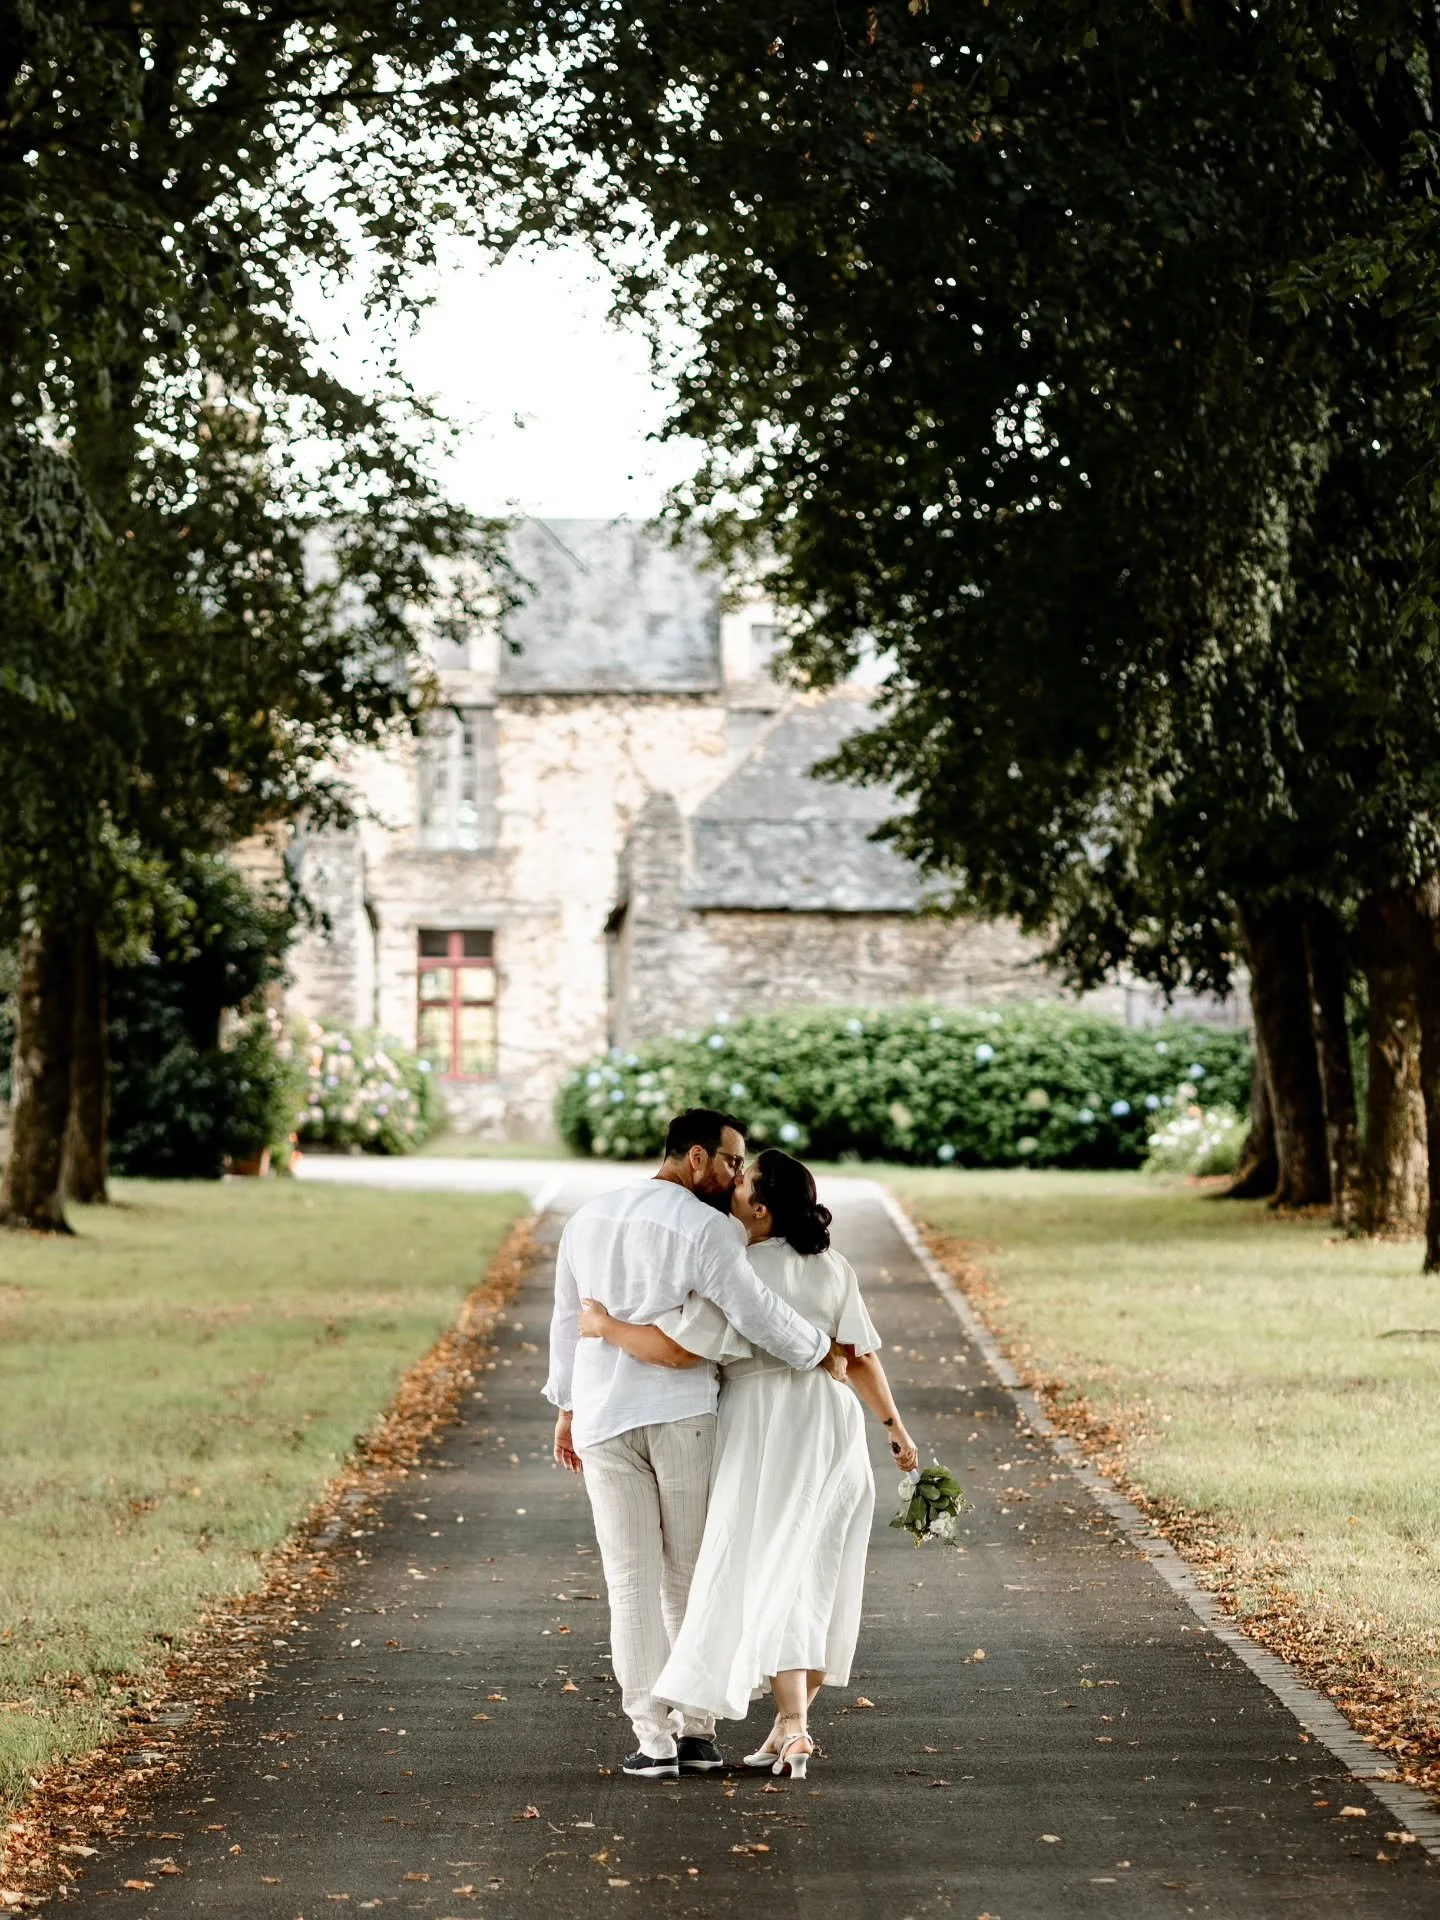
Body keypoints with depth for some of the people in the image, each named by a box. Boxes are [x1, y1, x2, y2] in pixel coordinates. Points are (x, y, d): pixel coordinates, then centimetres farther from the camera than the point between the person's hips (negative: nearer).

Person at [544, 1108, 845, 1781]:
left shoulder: (589, 1219, 9)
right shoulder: (705, 1229, -12)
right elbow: (759, 1314, -17)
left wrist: (568, 1409, 24)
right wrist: (822, 1352, 0)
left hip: (603, 1420, 4)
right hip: (682, 1414, -4)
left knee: (632, 1583, 3)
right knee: (691, 1576, 10)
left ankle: (654, 1742, -1)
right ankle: (697, 1730, 12)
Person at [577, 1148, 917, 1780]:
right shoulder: (832, 1267, 8)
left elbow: (676, 1349, -18)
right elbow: (860, 1356, 4)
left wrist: (605, 1327, -7)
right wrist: (893, 1425, 8)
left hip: (763, 1428, -6)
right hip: (832, 1422, 6)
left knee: (768, 1574, -3)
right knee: (814, 1574, 12)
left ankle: (794, 1728, -14)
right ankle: (790, 1725, 17)